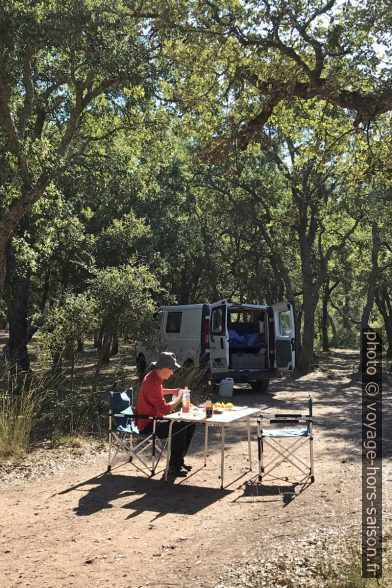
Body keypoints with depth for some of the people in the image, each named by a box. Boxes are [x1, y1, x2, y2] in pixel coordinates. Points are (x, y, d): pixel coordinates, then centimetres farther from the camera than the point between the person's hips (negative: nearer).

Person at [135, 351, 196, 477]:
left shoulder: (155, 377, 7)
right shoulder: (152, 383, -26)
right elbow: (165, 409, -28)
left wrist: (173, 391, 18)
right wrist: (179, 398, -15)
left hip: (156, 419, 10)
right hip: (148, 424, -10)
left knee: (190, 424, 3)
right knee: (179, 428, -29)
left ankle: (179, 460, 11)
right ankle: (174, 465, -15)